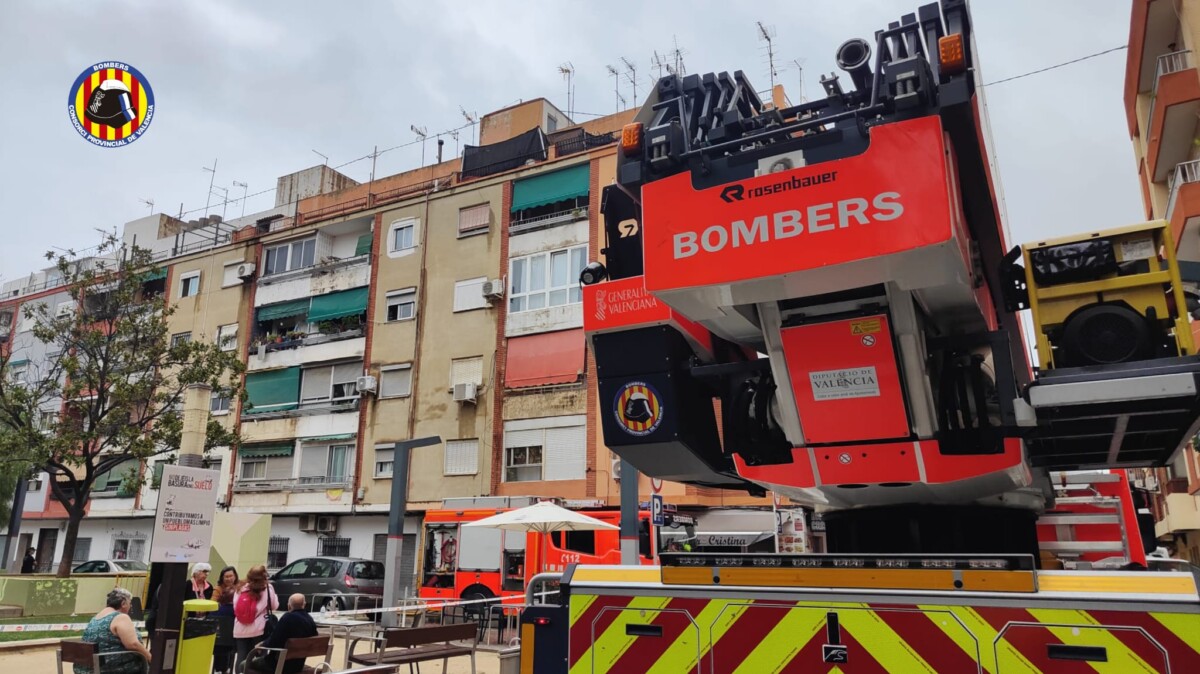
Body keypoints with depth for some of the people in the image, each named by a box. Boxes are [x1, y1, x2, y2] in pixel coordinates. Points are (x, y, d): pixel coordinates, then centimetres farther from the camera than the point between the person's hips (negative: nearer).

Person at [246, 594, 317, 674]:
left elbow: (273, 641, -19)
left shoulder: (287, 617, -22)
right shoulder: (310, 620, -2)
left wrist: (262, 645, 3)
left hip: (283, 663, -7)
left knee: (249, 664, 11)